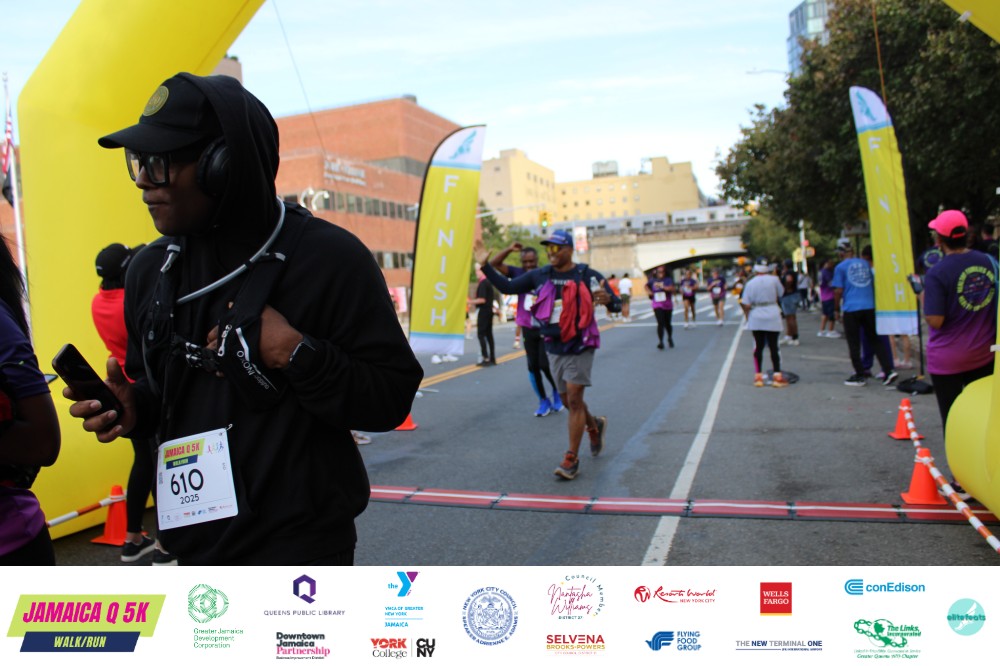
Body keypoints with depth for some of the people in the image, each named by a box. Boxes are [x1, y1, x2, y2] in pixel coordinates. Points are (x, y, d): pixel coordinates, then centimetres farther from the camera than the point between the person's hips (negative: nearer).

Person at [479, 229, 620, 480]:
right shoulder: (539, 275, 2)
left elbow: (617, 305, -10)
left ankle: (571, 459, -1)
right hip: (554, 348, 5)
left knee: (574, 399, -8)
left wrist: (607, 299, -34)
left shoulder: (587, 275, -11)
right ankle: (595, 426, 44)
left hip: (579, 347, -5)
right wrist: (486, 267, -3)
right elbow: (507, 287, 7)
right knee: (568, 400, 14)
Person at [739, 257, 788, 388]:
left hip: (756, 319, 1)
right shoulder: (774, 280, -6)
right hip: (772, 317, -1)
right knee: (773, 346, 5)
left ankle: (758, 376, 10)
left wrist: (747, 317, 10)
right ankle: (777, 376, 6)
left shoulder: (750, 283, -4)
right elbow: (780, 293, 12)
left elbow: (746, 305, -6)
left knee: (758, 347, 8)